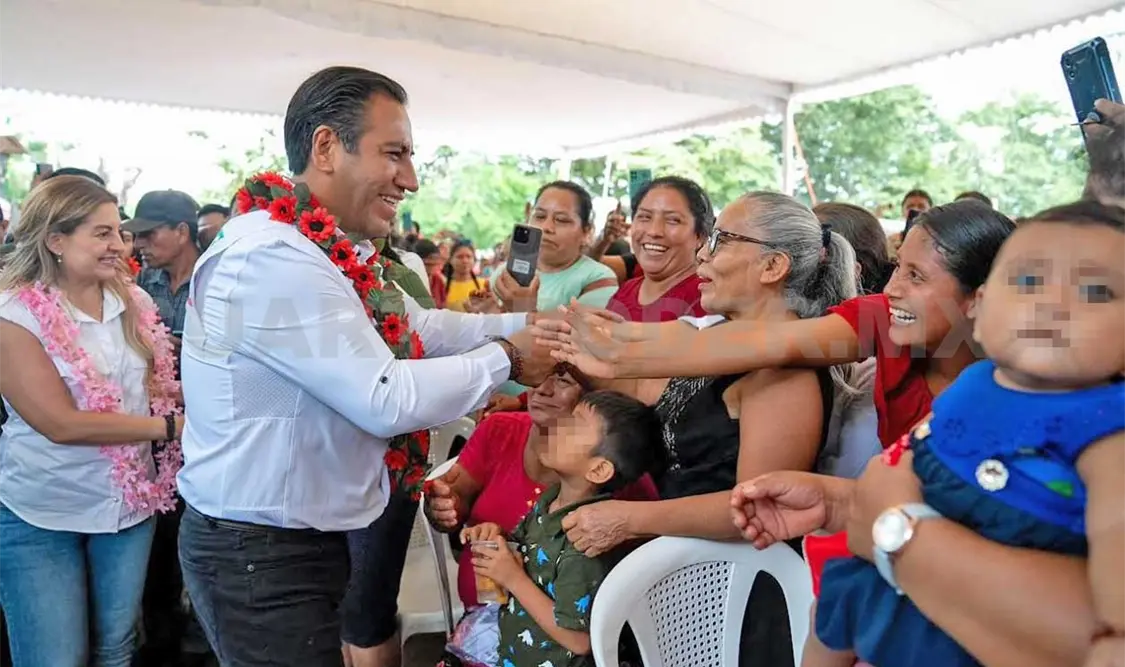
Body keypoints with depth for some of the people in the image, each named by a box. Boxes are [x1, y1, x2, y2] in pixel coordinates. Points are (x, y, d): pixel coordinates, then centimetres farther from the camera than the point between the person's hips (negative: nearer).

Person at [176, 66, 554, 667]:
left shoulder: (326, 250, 6)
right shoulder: (272, 257, -26)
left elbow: (414, 329, 12)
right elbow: (385, 400, -26)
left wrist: (521, 323, 1)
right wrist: (505, 359, -14)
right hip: (260, 556, -9)